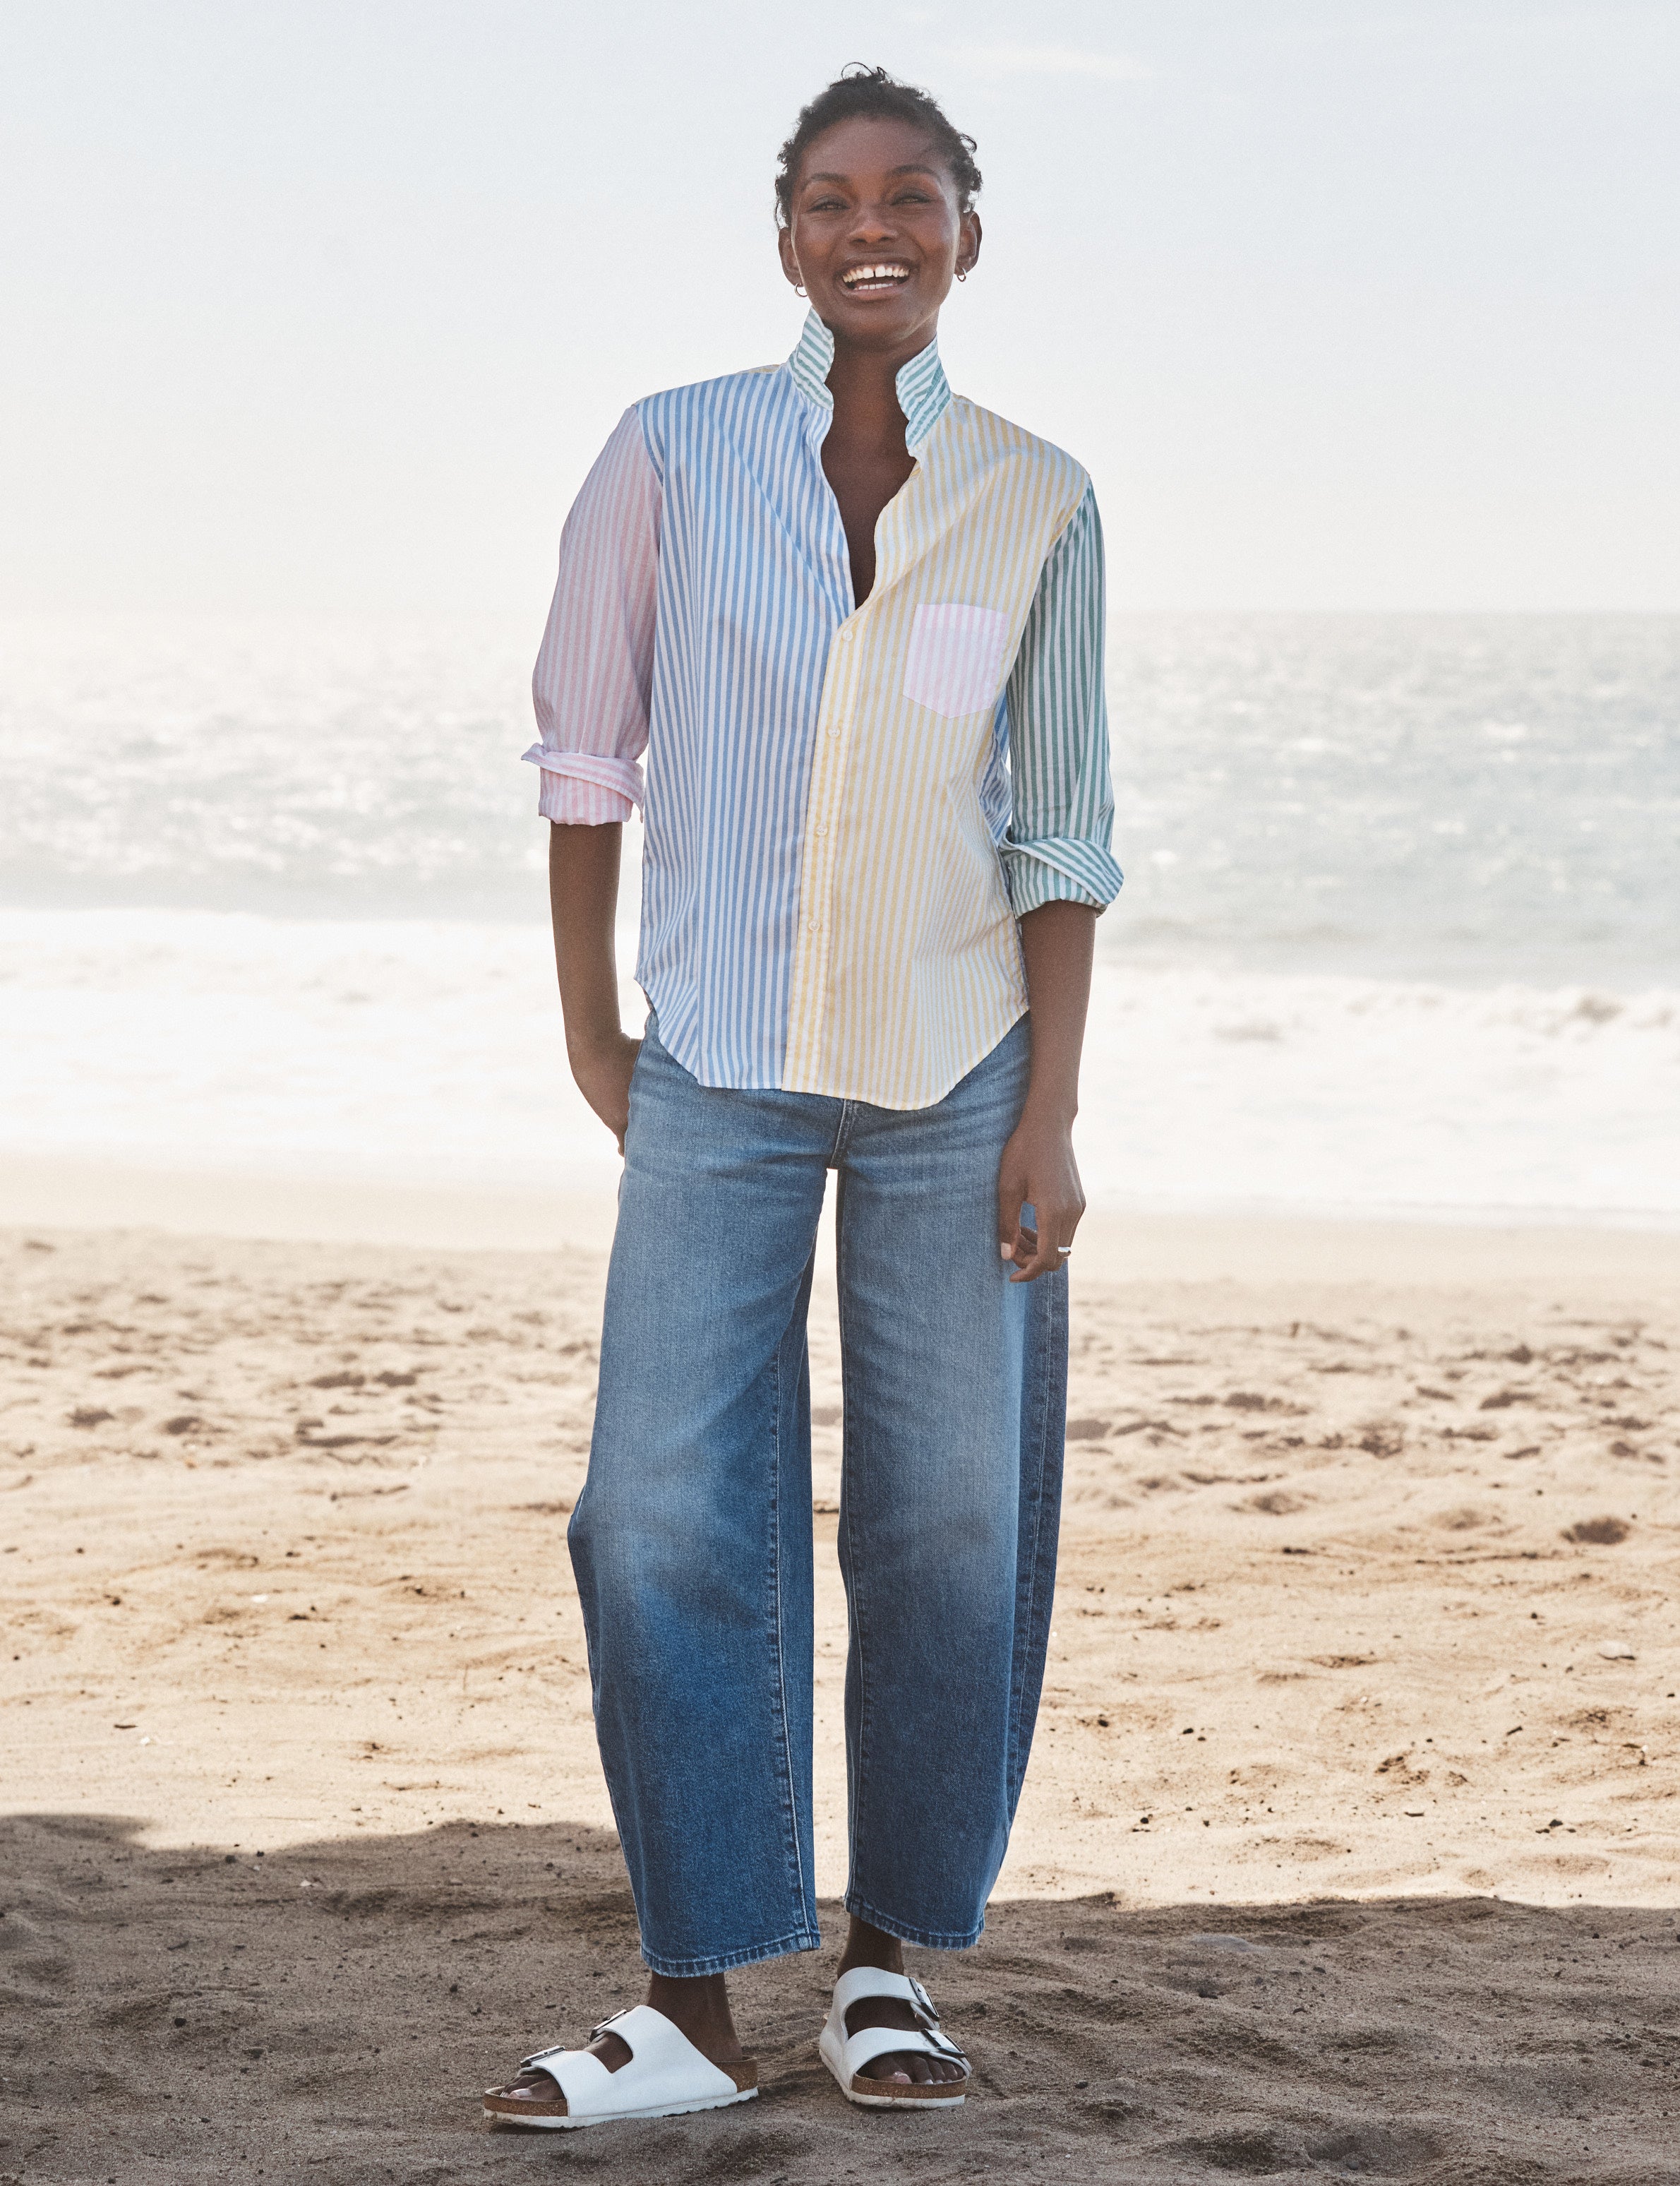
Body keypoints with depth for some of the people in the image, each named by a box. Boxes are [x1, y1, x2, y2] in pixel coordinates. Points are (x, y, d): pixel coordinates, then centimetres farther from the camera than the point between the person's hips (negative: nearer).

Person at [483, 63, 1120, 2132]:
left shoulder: (1037, 503, 1)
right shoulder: (672, 459, -2)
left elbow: (1061, 831, 2)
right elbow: (585, 744, 6)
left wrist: (1048, 1115, -3)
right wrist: (589, 1030, 7)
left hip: (955, 1069, 1)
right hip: (721, 1070, 0)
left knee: (948, 1526, 4)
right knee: (666, 1517, -6)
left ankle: (892, 1958, 19)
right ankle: (693, 2004, 2)